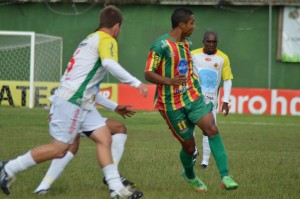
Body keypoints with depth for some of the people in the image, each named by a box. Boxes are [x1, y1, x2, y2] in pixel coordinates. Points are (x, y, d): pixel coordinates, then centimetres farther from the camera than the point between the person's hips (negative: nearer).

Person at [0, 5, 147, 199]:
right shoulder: (107, 40, -7)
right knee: (59, 149, -6)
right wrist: (136, 82, -29)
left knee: (104, 139, 2)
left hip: (83, 102, 10)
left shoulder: (91, 38, 22)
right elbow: (109, 64, -30)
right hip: (72, 101, -10)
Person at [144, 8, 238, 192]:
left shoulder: (187, 43, 9)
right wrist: (169, 81, -33)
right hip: (172, 104, -5)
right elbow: (148, 74, -17)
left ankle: (225, 176, -22)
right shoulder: (161, 45, -15)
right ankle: (190, 175, 36)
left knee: (212, 129, -18)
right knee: (189, 146, 3)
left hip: (193, 97, 5)